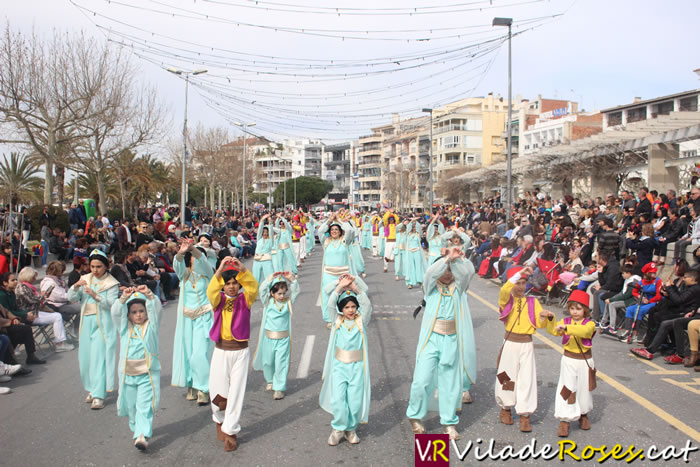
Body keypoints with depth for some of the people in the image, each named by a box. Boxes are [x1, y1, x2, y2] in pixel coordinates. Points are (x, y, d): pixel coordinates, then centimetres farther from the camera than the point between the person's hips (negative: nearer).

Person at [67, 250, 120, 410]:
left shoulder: (111, 283, -4)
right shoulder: (85, 279, 10)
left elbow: (112, 305, -15)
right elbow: (71, 298, 4)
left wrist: (96, 296, -29)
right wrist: (76, 287, -16)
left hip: (103, 324, -5)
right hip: (86, 323, 5)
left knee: (99, 358, -10)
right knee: (85, 357, 8)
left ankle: (98, 396, -10)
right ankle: (92, 389, 25)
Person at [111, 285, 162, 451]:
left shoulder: (151, 325, 3)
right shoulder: (124, 327, 7)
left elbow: (156, 308, -12)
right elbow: (116, 312, -9)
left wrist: (149, 294, -30)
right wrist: (124, 298, -27)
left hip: (148, 373, -3)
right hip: (127, 374, 3)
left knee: (145, 406, -11)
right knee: (131, 406, 13)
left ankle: (142, 436, -17)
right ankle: (136, 428, 33)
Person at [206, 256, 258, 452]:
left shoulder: (245, 300, -2)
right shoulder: (219, 300, 0)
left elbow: (253, 287, -22)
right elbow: (211, 291, -22)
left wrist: (243, 270, -39)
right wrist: (219, 271, -38)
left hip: (241, 352, -1)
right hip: (221, 351, 1)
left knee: (236, 392, 1)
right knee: (218, 393, 6)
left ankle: (230, 431, 11)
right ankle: (220, 420, 34)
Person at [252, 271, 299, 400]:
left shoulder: (288, 302, -1)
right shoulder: (268, 302, -3)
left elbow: (295, 290, -9)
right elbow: (262, 290, -15)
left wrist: (292, 279, -22)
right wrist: (270, 279, -26)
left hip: (283, 339, -1)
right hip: (268, 337, 1)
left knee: (281, 364, -1)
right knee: (267, 362, 15)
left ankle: (279, 388, 10)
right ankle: (270, 380, 41)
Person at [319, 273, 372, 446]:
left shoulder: (361, 321, 3)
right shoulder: (338, 320, 5)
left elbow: (367, 305, -12)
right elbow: (330, 304, -8)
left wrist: (355, 288, -19)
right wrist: (340, 286, -15)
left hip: (357, 366, 0)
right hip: (338, 365, 0)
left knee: (355, 399, 1)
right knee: (337, 398, -8)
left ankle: (351, 428, 22)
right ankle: (338, 429, 11)